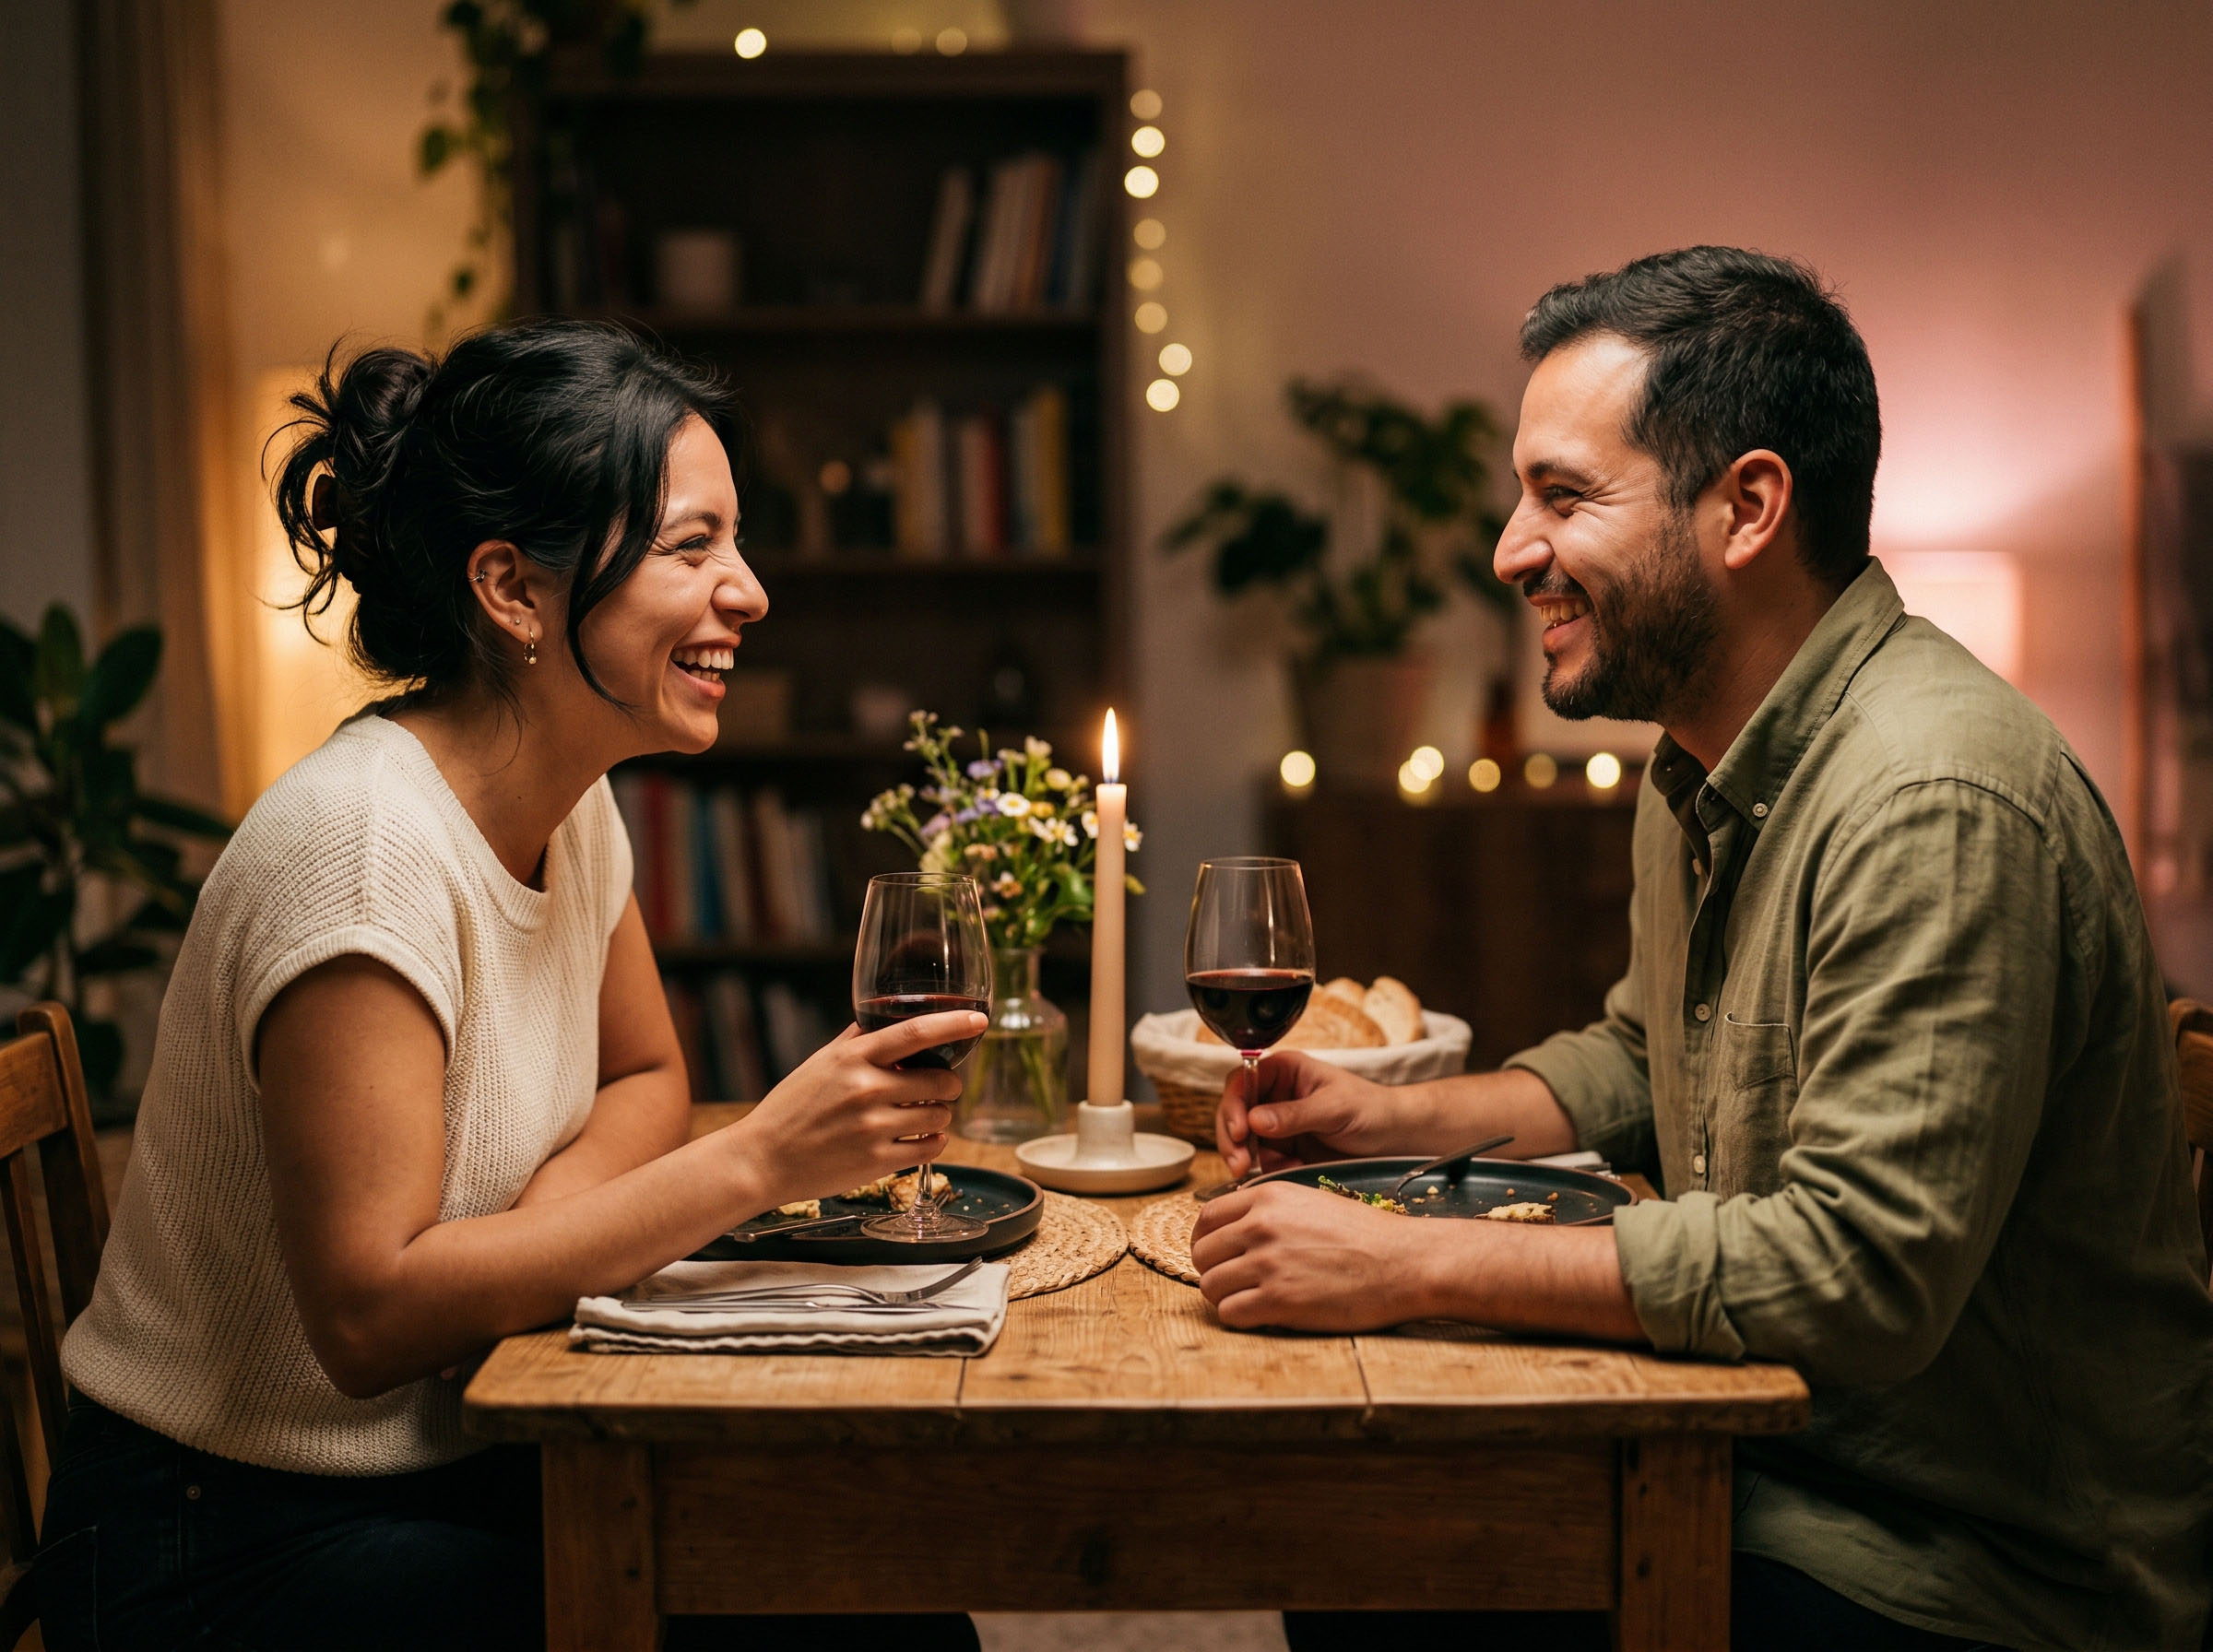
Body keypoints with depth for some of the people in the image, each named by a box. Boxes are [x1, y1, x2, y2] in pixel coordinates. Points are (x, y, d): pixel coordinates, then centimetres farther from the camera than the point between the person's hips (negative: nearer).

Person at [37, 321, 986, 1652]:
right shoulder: (364, 843, -25)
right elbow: (368, 1315, -26)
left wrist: (549, 1211, -11)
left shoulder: (570, 800, 0)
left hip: (459, 1469, 7)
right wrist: (758, 1161, -29)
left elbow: (645, 1078, 13)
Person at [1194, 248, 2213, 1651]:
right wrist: (1406, 1119, 5)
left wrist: (1413, 1265, -28)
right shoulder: (1700, 761, 7)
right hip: (1777, 1459, 8)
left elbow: (1863, 1269, -32)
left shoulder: (1934, 801, -26)